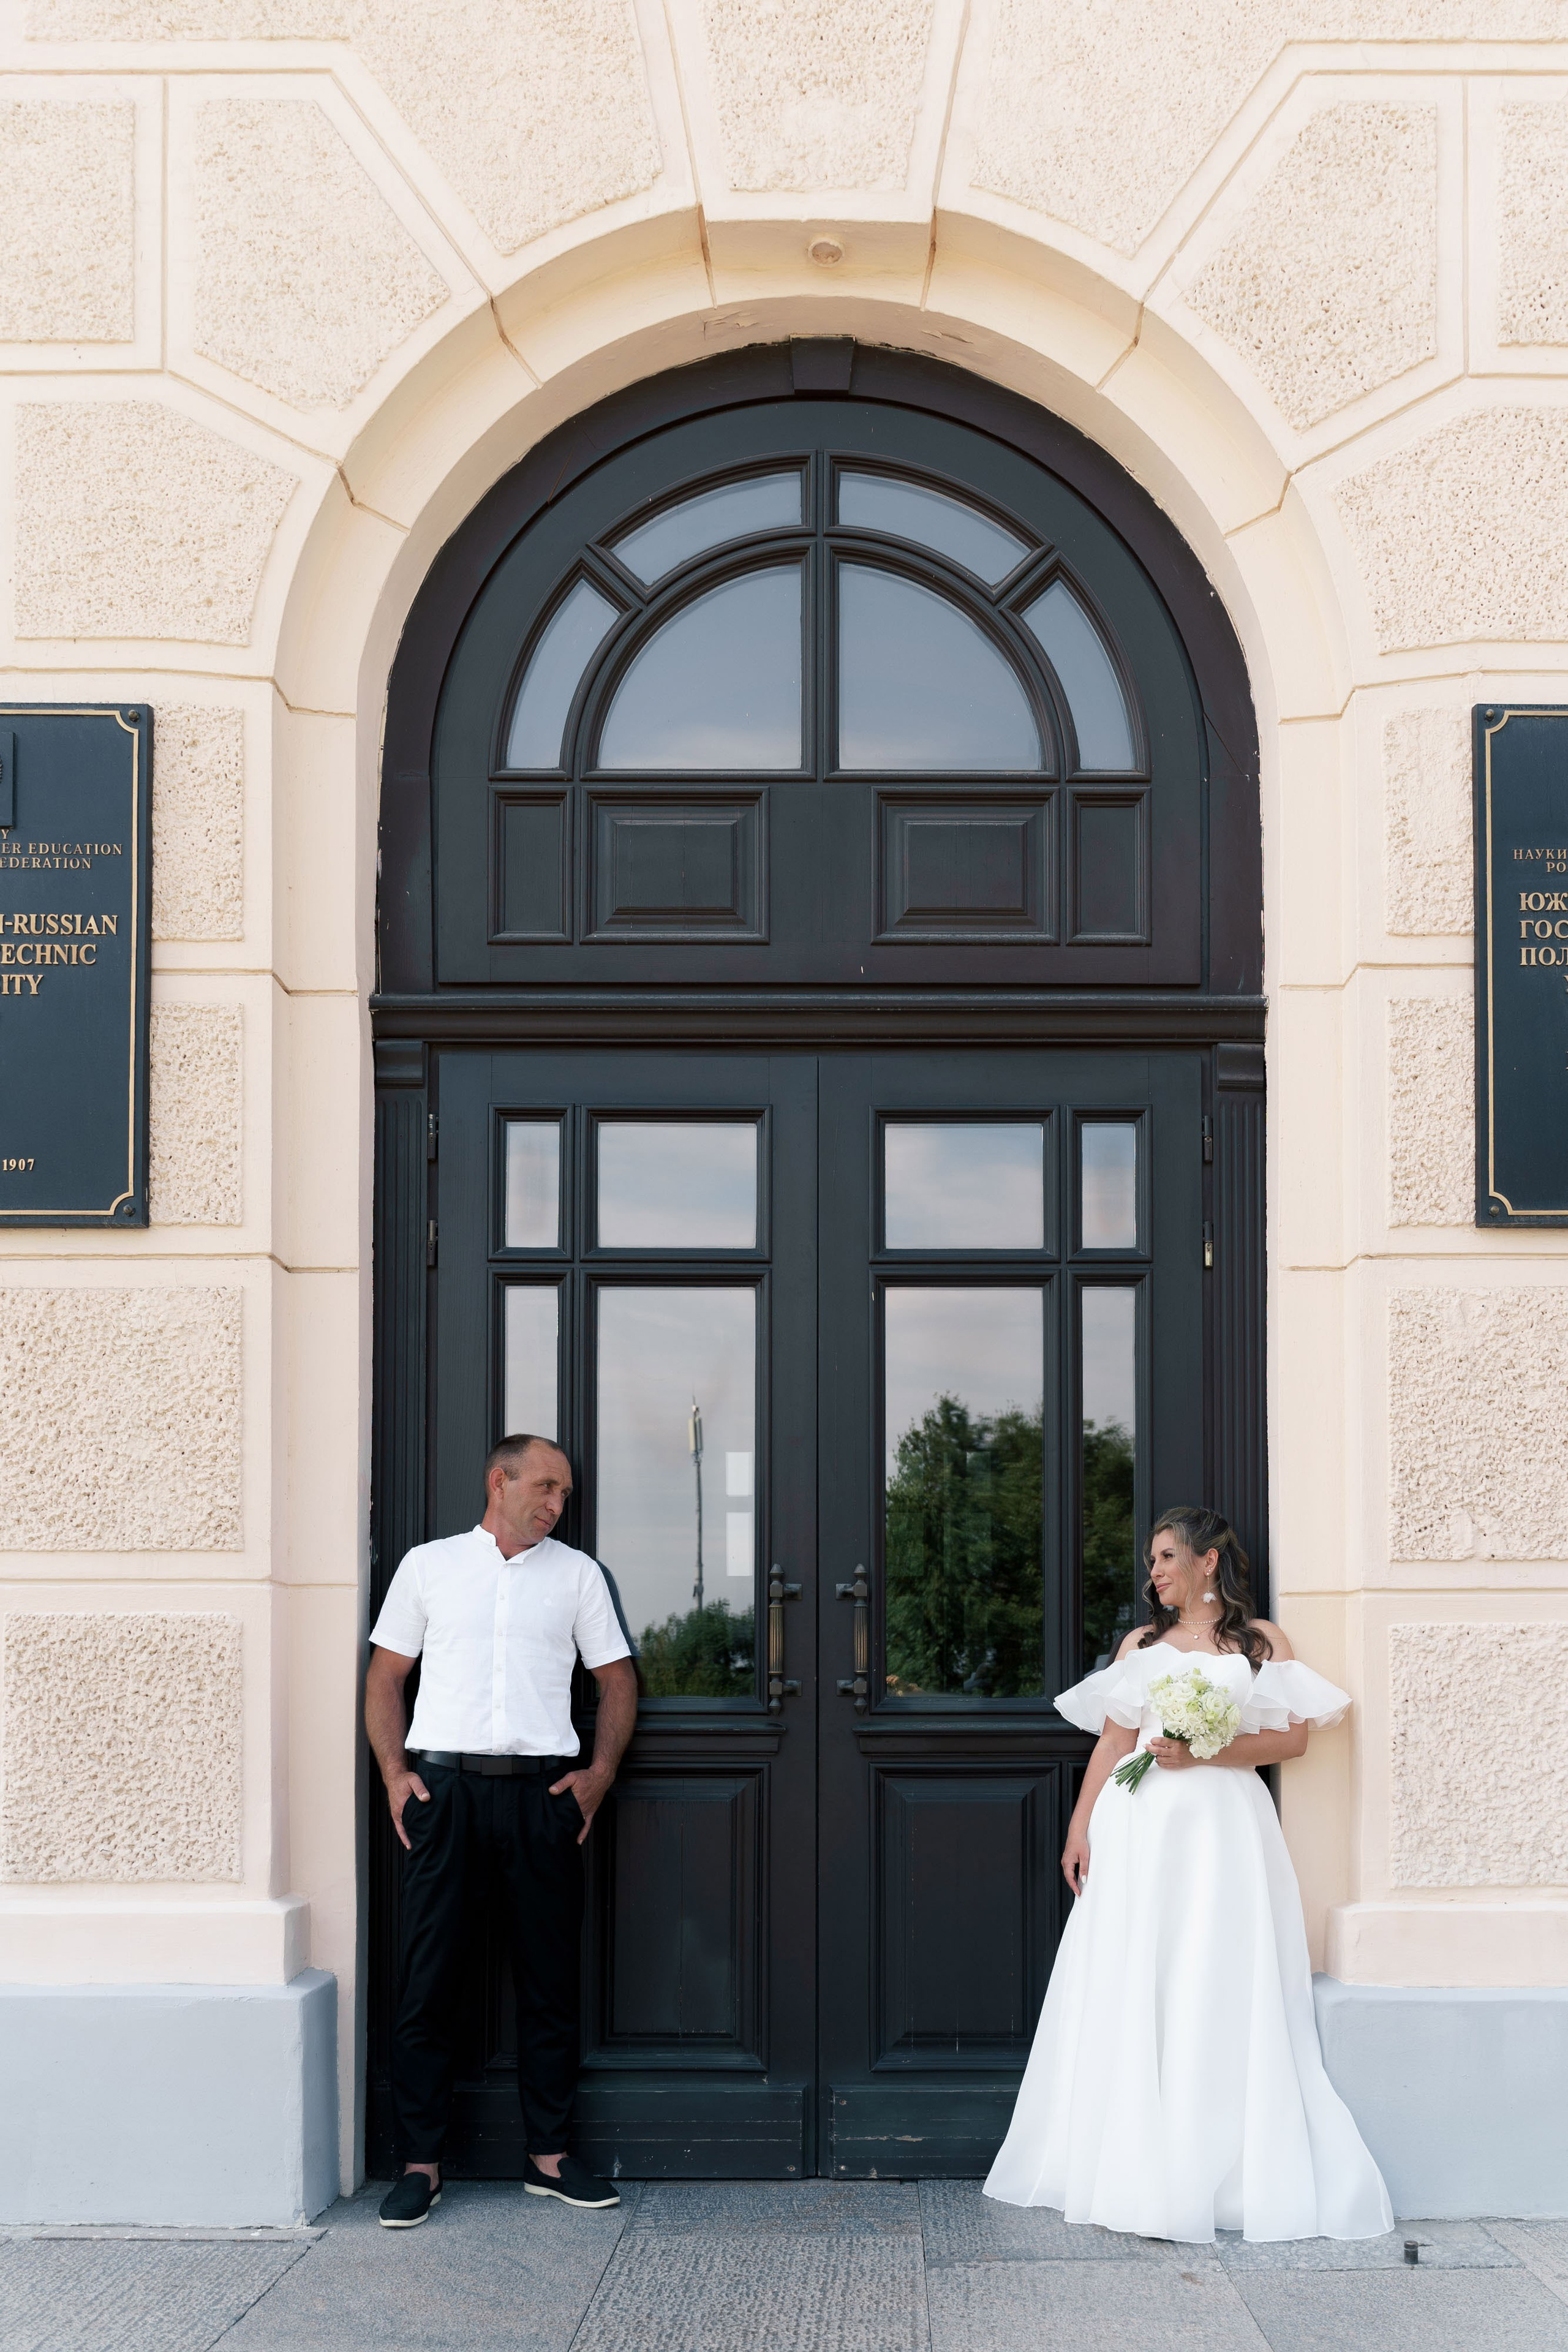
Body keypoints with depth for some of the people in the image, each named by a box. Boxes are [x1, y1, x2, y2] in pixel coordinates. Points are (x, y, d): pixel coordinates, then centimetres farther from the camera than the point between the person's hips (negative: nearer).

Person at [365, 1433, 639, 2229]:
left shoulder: (577, 1573, 12)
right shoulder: (428, 1566, 9)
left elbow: (617, 1678, 14)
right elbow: (386, 1675, 10)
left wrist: (600, 1772, 2)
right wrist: (394, 1772, -1)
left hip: (541, 1789, 1)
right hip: (442, 1784, -1)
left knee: (549, 1976, 4)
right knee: (427, 1976, -2)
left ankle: (548, 2155, 14)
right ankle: (420, 2162, 4)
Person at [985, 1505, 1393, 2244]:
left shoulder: (1262, 1642, 8)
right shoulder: (1140, 1645, 16)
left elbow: (1292, 1738, -2)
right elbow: (1112, 1743, 10)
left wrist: (1199, 1753, -12)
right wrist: (1080, 1826, 0)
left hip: (1223, 1824, -2)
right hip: (1140, 1824, 2)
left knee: (1221, 1991, -5)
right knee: (1130, 1992, -2)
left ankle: (1228, 2175, -1)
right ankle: (1136, 2172, 2)